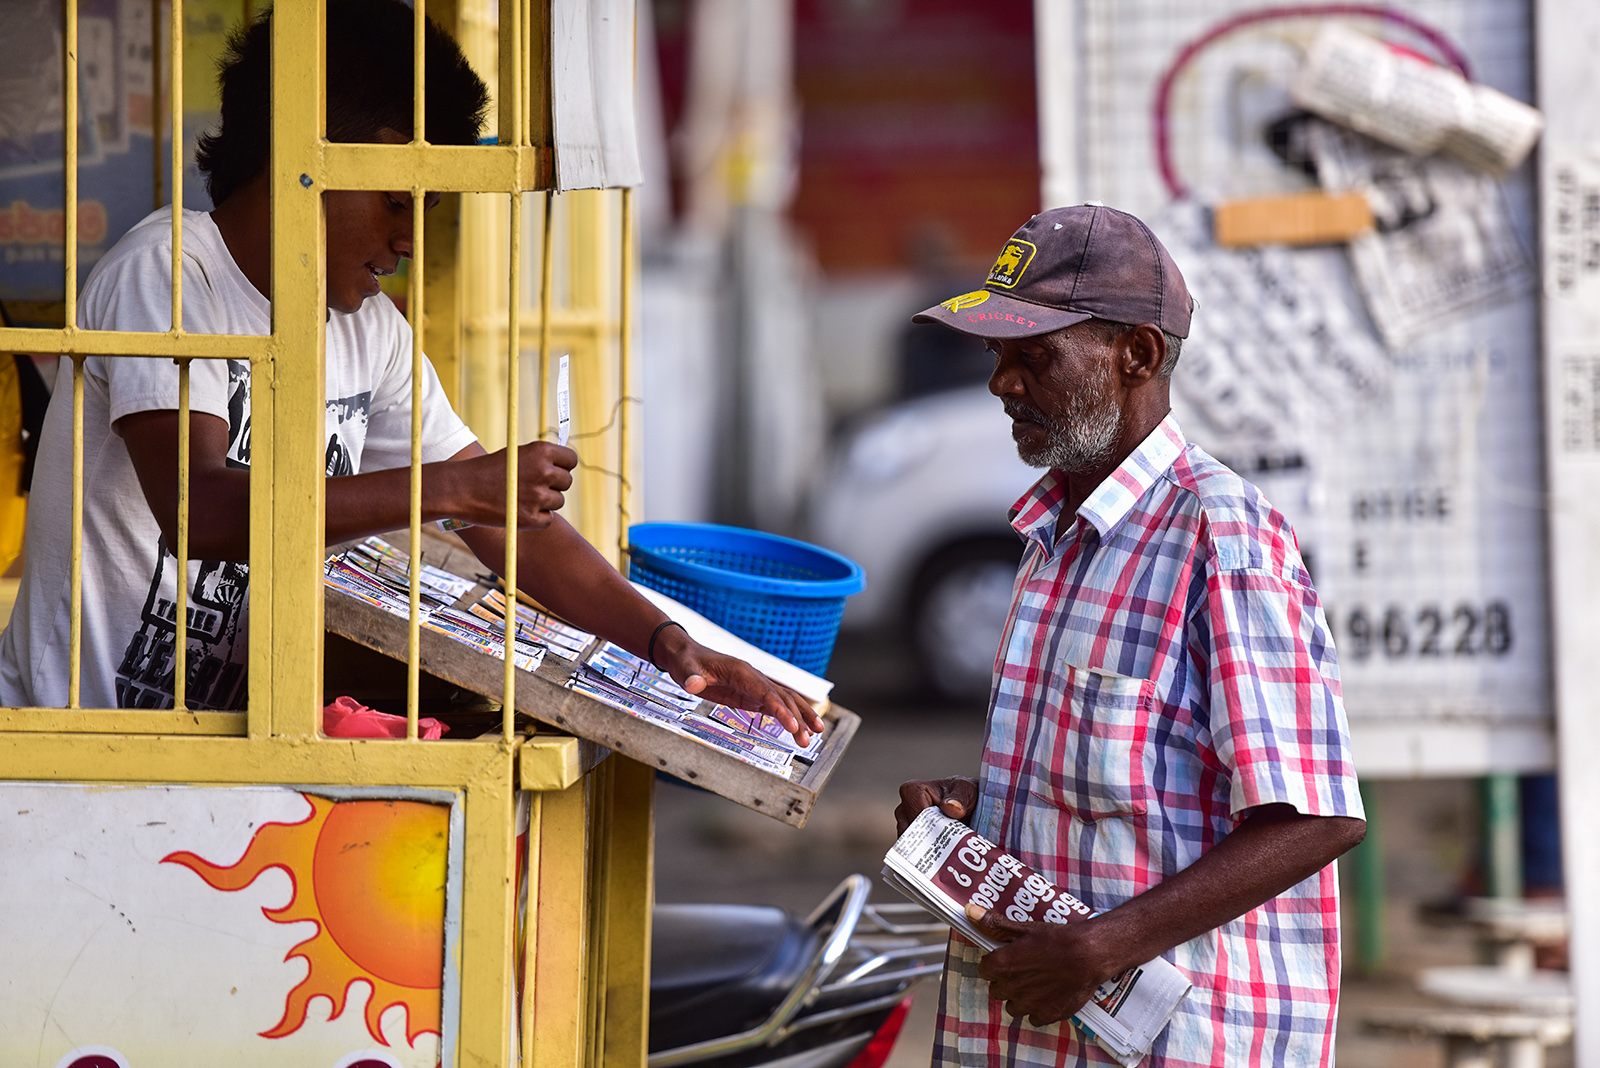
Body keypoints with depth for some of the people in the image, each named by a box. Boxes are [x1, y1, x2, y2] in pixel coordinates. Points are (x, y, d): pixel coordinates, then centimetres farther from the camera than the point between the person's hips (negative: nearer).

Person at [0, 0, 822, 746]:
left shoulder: (370, 332, 8)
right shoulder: (165, 273, -14)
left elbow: (505, 524, 10)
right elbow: (197, 509, -30)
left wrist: (669, 644, -5)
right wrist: (453, 486, -29)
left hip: (224, 736, 7)